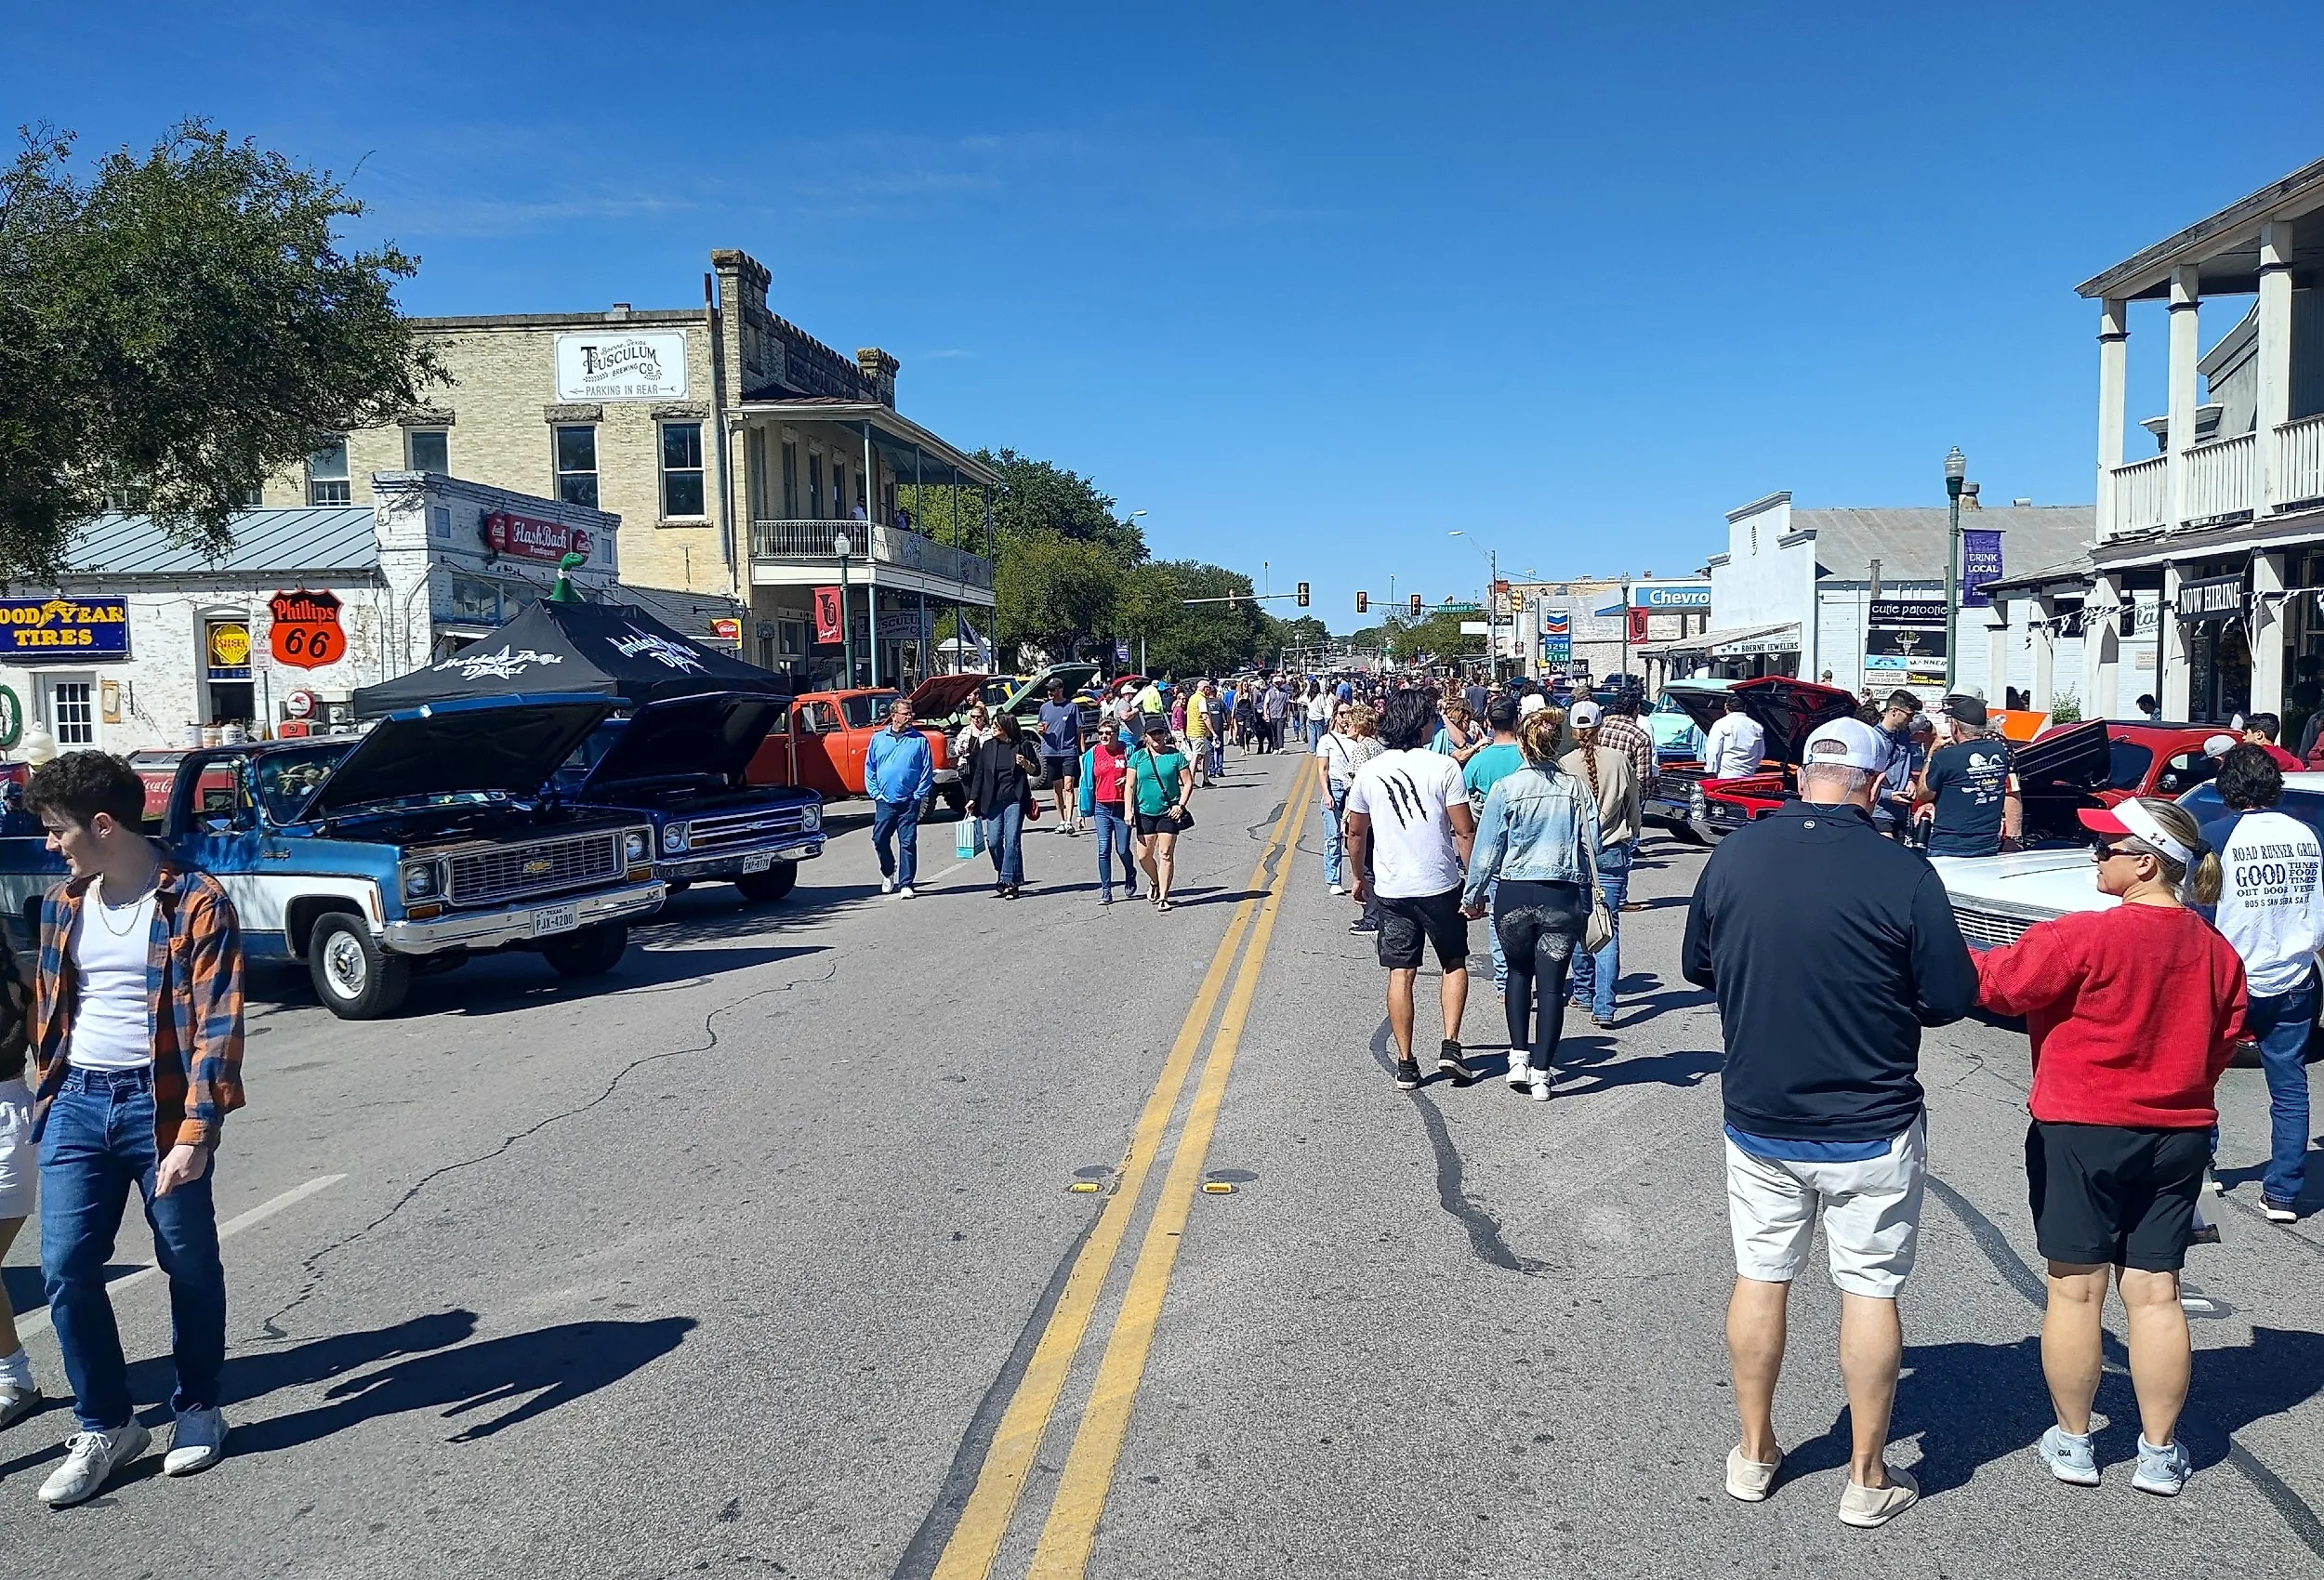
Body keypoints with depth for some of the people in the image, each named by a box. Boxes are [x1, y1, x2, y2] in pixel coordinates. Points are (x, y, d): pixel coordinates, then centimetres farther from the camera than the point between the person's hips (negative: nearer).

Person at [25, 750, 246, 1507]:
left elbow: (217, 1026, -16)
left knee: (190, 1268, 7)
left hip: (160, 1105, -5)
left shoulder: (197, 904, -11)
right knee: (66, 1268, 1)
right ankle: (105, 1425, 17)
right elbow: (47, 1011, 19)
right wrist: (45, 1098, 15)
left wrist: (195, 1133, -22)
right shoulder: (62, 905, 9)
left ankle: (198, 1409, 26)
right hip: (77, 1105, 5)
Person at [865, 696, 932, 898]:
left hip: (909, 802, -2)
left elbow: (927, 770, 1)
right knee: (879, 840, 4)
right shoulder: (878, 739, 7)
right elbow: (869, 768, 11)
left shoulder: (920, 740, 2)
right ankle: (888, 873, 29)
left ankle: (905, 884, 4)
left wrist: (919, 795, -5)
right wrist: (875, 792, 2)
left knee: (908, 843, -2)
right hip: (884, 801, 2)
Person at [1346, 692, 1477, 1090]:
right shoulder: (1443, 767, -8)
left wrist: (1359, 877, 25)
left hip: (1391, 889, 2)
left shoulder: (1369, 771, 2)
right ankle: (1450, 1045, 6)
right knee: (1454, 964, 17)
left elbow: (1356, 832, 11)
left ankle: (1405, 1064, 9)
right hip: (1440, 885, -2)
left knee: (1401, 974, 7)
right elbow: (1464, 831, -9)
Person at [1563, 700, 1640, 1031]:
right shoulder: (1619, 761, -3)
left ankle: (1584, 993, 27)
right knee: (1609, 929, -1)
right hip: (1613, 852, 0)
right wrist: (1631, 837, 25)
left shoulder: (1564, 765, -8)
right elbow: (1633, 810, 7)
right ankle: (1603, 1006, -8)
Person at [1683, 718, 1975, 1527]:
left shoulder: (1733, 855, -8)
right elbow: (1953, 997, -9)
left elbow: (1697, 966, 5)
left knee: (1759, 1278, 15)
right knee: (1870, 1292, 11)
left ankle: (1754, 1453, 29)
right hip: (1870, 1128, -3)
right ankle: (1866, 1478, 23)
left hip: (1757, 1119, 3)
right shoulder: (1902, 872, -18)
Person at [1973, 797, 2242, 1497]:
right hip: (2176, 1138, 5)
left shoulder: (2084, 937, -20)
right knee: (2155, 1294, 11)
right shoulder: (2217, 951, 0)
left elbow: (1995, 982, -13)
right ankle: (2161, 1452, 18)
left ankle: (2072, 1441, 17)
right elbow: (2223, 1041, 10)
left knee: (2076, 1290, 6)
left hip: (2079, 1132, -5)